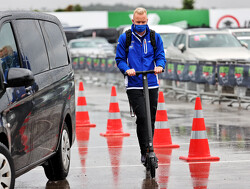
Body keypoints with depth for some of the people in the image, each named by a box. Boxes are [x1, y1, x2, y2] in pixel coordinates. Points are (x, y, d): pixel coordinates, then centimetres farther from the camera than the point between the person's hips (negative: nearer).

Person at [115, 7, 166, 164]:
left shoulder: (155, 37, 8)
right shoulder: (125, 38, 3)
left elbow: (160, 56, 8)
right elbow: (120, 59, 5)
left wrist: (160, 66, -15)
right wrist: (127, 69, -16)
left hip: (152, 84, 3)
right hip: (134, 85, -3)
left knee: (151, 118, 8)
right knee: (142, 117, -14)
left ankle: (150, 149, 21)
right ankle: (144, 151, -8)